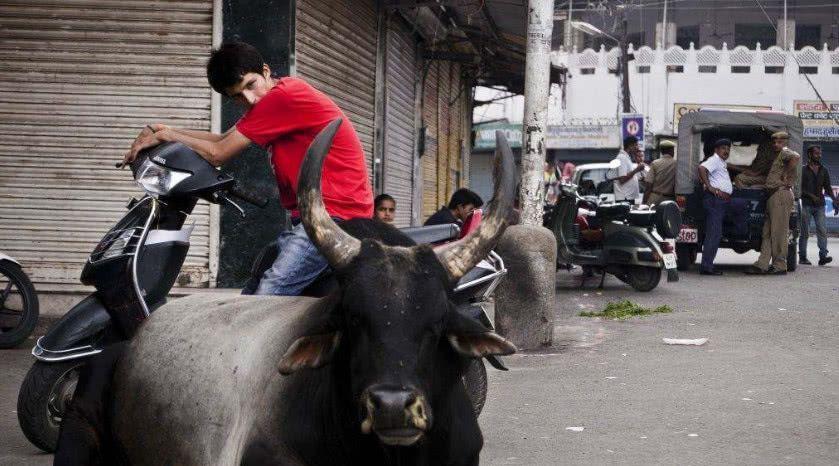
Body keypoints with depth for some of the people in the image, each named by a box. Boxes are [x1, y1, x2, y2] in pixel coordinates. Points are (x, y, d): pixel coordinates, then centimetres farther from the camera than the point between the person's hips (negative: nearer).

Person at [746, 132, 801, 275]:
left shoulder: (785, 152, -6)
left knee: (779, 232, -7)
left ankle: (780, 266, -4)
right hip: (772, 197, 11)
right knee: (768, 232, 7)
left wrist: (787, 177, -23)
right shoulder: (777, 156, 24)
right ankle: (762, 265, 7)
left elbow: (796, 157, -29)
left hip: (781, 194, -11)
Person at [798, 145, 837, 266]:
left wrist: (834, 200, -2)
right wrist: (812, 196, -16)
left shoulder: (824, 171, 14)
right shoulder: (803, 170, 2)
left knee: (822, 230, -10)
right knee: (805, 232, 0)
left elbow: (828, 188, 13)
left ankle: (823, 256, -18)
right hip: (806, 205, -3)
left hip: (819, 205, 3)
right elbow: (800, 188, -4)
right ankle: (802, 257, 7)